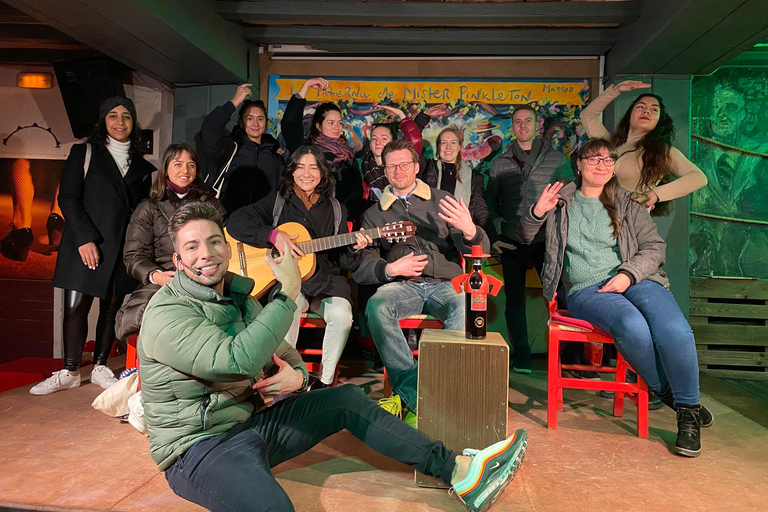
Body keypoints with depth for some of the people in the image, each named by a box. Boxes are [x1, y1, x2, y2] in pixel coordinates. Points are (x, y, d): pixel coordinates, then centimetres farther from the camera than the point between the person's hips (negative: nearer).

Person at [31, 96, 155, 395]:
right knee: (75, 308, -2)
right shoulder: (84, 153, 7)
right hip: (85, 244, -2)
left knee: (112, 308, 6)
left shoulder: (142, 166, 14)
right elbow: (68, 197, -1)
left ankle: (100, 367, 19)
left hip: (122, 248, 2)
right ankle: (70, 372, 12)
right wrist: (85, 238, -11)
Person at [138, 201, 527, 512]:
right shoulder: (167, 314, -17)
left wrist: (295, 376, -11)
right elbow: (237, 360, -33)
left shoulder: (238, 296, 9)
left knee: (347, 399, 0)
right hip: (199, 446, -7)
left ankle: (459, 470, 1)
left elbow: (285, 356, 14)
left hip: (251, 420, 8)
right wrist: (289, 292, -27)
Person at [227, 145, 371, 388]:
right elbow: (235, 223, -8)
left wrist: (354, 249, -10)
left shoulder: (334, 208, 12)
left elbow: (344, 263, 13)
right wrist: (274, 236, -19)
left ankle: (324, 382, -10)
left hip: (325, 280, 2)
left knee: (341, 314, -27)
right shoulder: (278, 200, 6)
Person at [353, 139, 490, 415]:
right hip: (402, 286, 1)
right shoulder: (374, 213, 18)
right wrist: (390, 269, -11)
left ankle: (410, 389, -31)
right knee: (377, 306, -32)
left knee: (467, 308, -33)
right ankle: (411, 390, -29)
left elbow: (480, 252, 7)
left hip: (445, 284, 0)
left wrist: (470, 231, -17)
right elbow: (361, 268, 10)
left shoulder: (442, 200, 15)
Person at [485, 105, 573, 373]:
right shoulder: (500, 163, 12)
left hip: (547, 240, -1)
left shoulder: (556, 159, 8)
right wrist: (495, 221, -1)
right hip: (512, 241, 2)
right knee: (514, 299, 5)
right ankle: (521, 355, 15)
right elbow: (490, 199, 14)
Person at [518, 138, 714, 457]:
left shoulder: (628, 204, 17)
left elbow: (655, 247, 11)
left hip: (633, 280, 2)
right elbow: (525, 238, 18)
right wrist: (537, 212, -3)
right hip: (585, 290, -2)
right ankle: (668, 393, -8)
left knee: (675, 330, -28)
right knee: (633, 327, -34)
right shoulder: (562, 202, 15)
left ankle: (688, 408, -7)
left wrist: (628, 274, -8)